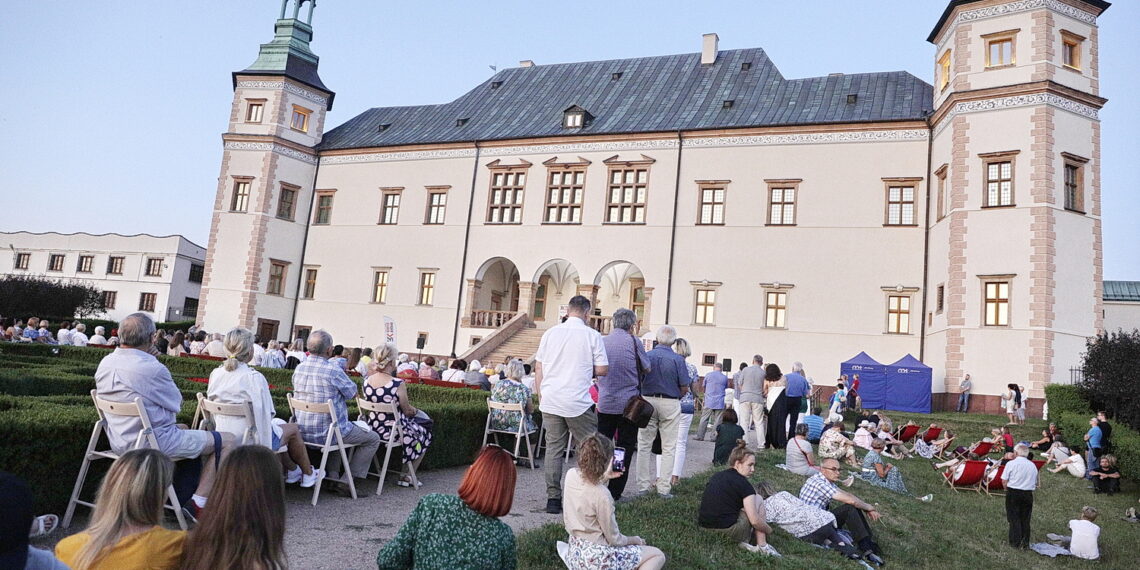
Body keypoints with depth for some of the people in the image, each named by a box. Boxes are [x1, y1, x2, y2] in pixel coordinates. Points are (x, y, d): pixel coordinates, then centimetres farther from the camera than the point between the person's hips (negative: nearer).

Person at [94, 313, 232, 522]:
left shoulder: (105, 363, 1)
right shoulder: (152, 368, -24)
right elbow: (177, 404, -8)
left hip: (119, 441, 9)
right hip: (154, 441, -9)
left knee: (183, 429, 34)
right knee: (226, 441, -2)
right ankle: (198, 503, -4)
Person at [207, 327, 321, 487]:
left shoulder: (215, 374, -2)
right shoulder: (254, 377, -22)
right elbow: (265, 414, -22)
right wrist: (265, 447, -10)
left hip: (223, 439, 7)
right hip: (251, 440, -7)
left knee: (279, 425, 30)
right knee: (293, 428, 19)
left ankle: (293, 471, 40)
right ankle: (308, 474, 33)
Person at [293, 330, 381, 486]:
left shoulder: (298, 369, 1)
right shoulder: (334, 371, -21)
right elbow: (353, 393, -7)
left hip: (303, 432, 7)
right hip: (326, 434, -7)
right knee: (373, 439, 11)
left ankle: (332, 476, 29)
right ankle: (346, 481, 7)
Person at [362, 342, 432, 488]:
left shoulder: (367, 381, -3)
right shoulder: (398, 384, -23)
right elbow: (407, 411, -11)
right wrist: (415, 410, 12)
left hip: (372, 427, 7)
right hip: (393, 431, -7)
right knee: (425, 434, 22)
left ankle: (407, 474, 35)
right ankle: (407, 476, 26)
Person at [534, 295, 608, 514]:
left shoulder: (550, 333, 6)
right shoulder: (592, 336, -4)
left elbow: (538, 367, 8)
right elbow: (603, 369, -5)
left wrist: (540, 397, 16)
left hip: (550, 402, 4)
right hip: (578, 403, -3)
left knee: (553, 448, 8)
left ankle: (553, 498, 10)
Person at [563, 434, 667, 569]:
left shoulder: (571, 474, -9)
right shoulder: (602, 495, -28)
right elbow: (614, 540, -14)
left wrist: (604, 477, 7)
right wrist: (635, 540, 4)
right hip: (597, 558, -8)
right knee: (658, 555, 7)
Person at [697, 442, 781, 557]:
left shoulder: (717, 476, 13)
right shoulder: (743, 483, -8)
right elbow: (755, 521, -12)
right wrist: (769, 530, 7)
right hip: (727, 529, -7)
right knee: (758, 499, 12)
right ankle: (762, 546, 8)